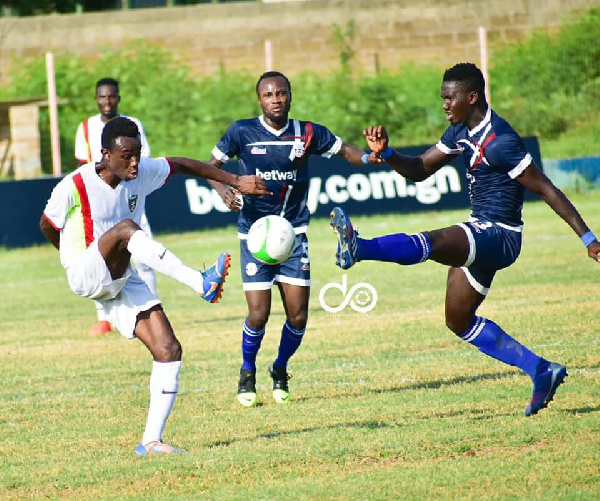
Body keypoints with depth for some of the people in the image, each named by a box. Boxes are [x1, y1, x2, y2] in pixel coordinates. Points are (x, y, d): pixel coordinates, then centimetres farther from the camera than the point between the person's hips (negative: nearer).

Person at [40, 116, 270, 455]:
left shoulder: (143, 172, -2)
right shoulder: (75, 187, -16)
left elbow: (183, 165, 13)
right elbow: (48, 226, 0)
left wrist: (235, 182, 9)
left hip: (124, 281, 6)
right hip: (86, 278, -6)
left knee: (169, 350, -8)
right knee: (126, 229, -34)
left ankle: (151, 440, -3)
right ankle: (200, 283, -43)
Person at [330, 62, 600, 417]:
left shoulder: (500, 141, -19)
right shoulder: (461, 132, 9)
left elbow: (546, 189, -17)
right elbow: (420, 170, 14)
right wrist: (386, 153, -7)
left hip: (499, 236, -10)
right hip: (480, 233, 10)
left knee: (432, 243, -32)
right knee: (460, 321, 15)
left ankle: (358, 248, -57)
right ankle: (541, 370, 16)